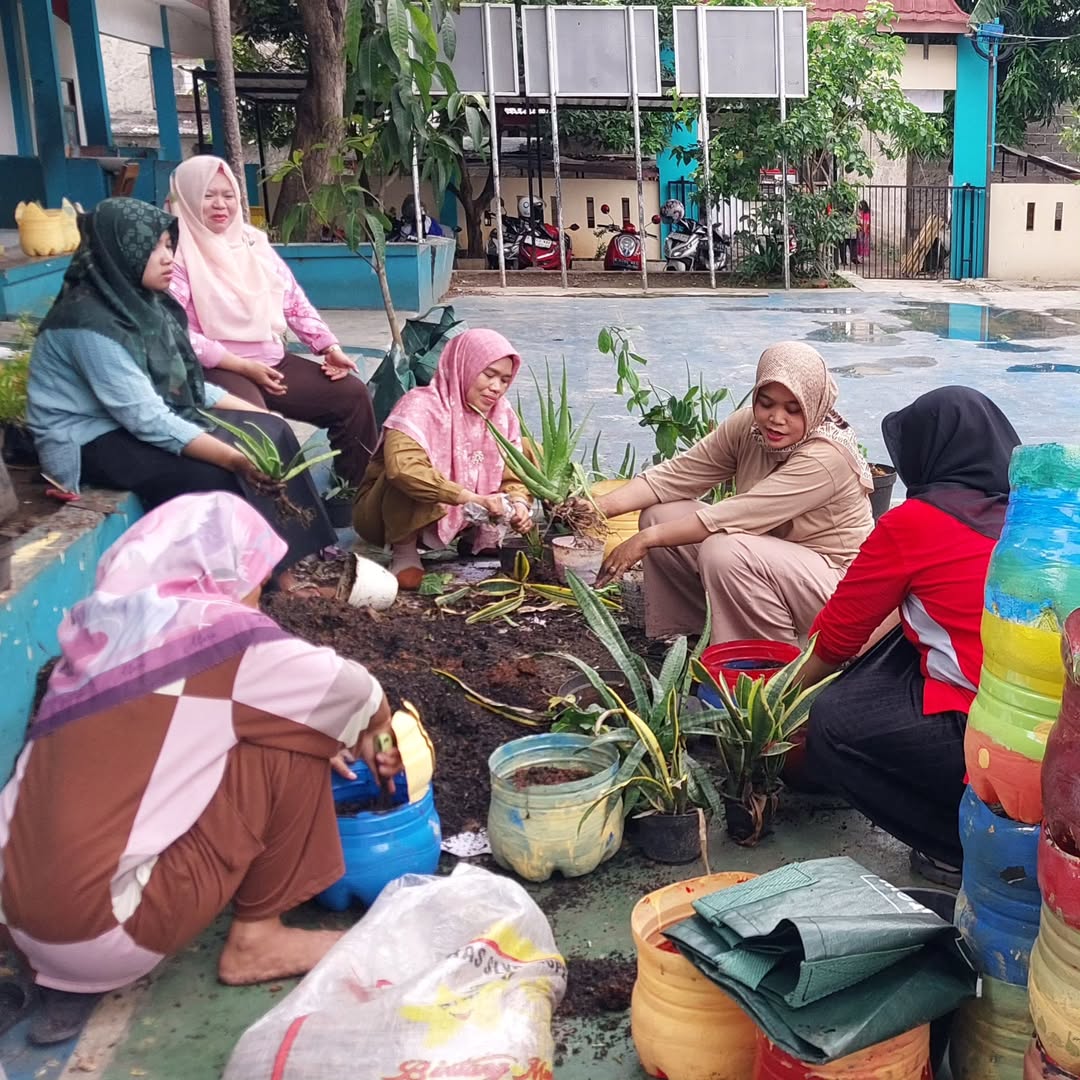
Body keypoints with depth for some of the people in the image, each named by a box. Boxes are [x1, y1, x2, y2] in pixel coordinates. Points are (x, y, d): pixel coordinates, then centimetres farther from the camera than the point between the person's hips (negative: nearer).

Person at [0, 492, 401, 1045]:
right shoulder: (218, 631, -9)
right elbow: (355, 694, 2)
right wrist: (367, 738, 25)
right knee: (287, 746, -3)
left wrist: (344, 744, 24)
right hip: (102, 926, -7)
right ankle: (254, 942, 11)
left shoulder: (104, 632, 10)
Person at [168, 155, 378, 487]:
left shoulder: (253, 241, 13)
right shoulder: (177, 253, -6)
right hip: (218, 369, -7)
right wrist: (244, 366, -18)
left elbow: (294, 301, 14)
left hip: (272, 359, 7)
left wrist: (331, 347, -1)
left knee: (352, 394, -3)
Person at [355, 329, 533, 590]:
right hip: (383, 516, -5)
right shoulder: (420, 407, -26)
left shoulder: (502, 414, -5)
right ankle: (403, 551, -17)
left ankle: (480, 540, 0)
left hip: (449, 519, 6)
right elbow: (402, 467, -43)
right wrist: (471, 498, -47)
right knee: (406, 478, -40)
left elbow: (512, 476, -3)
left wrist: (518, 505, -27)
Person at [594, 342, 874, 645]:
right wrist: (603, 505, -22)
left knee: (725, 551, -33)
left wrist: (647, 539, -31)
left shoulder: (826, 457, -28)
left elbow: (734, 516, -32)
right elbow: (676, 475, -8)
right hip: (767, 561, 7)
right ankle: (682, 636, 10)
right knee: (661, 515, -6)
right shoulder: (749, 426, -8)